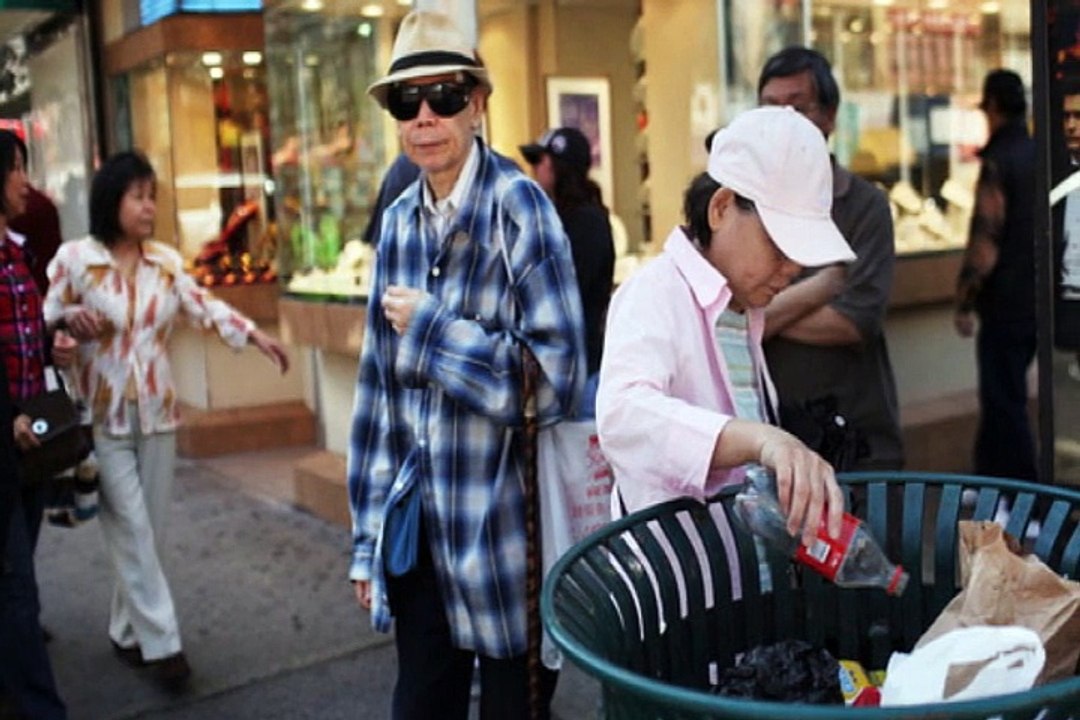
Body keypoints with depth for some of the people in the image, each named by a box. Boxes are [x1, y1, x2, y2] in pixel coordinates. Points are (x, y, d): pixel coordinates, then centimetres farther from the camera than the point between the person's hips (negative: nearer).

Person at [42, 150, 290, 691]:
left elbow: (204, 307, 6)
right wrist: (71, 318, -23)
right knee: (133, 533, -4)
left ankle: (127, 630, 27)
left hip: (157, 413, 4)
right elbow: (43, 321, -2)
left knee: (148, 532, 10)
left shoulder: (166, 261, 4)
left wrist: (256, 336, -3)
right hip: (104, 417, -4)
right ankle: (161, 643, 4)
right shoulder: (74, 258, -7)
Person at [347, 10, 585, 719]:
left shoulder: (519, 207, -12)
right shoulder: (399, 222, 4)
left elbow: (555, 377, -17)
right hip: (416, 524, 5)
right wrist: (368, 536, 9)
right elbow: (380, 384, 7)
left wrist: (430, 327, -14)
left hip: (502, 527, -5)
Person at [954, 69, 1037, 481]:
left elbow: (985, 242, -20)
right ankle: (990, 479, 31)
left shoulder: (998, 162, -16)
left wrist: (965, 303, -11)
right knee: (1003, 397, 20)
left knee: (1005, 405, -1)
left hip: (1006, 305, -8)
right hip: (1042, 301, 8)